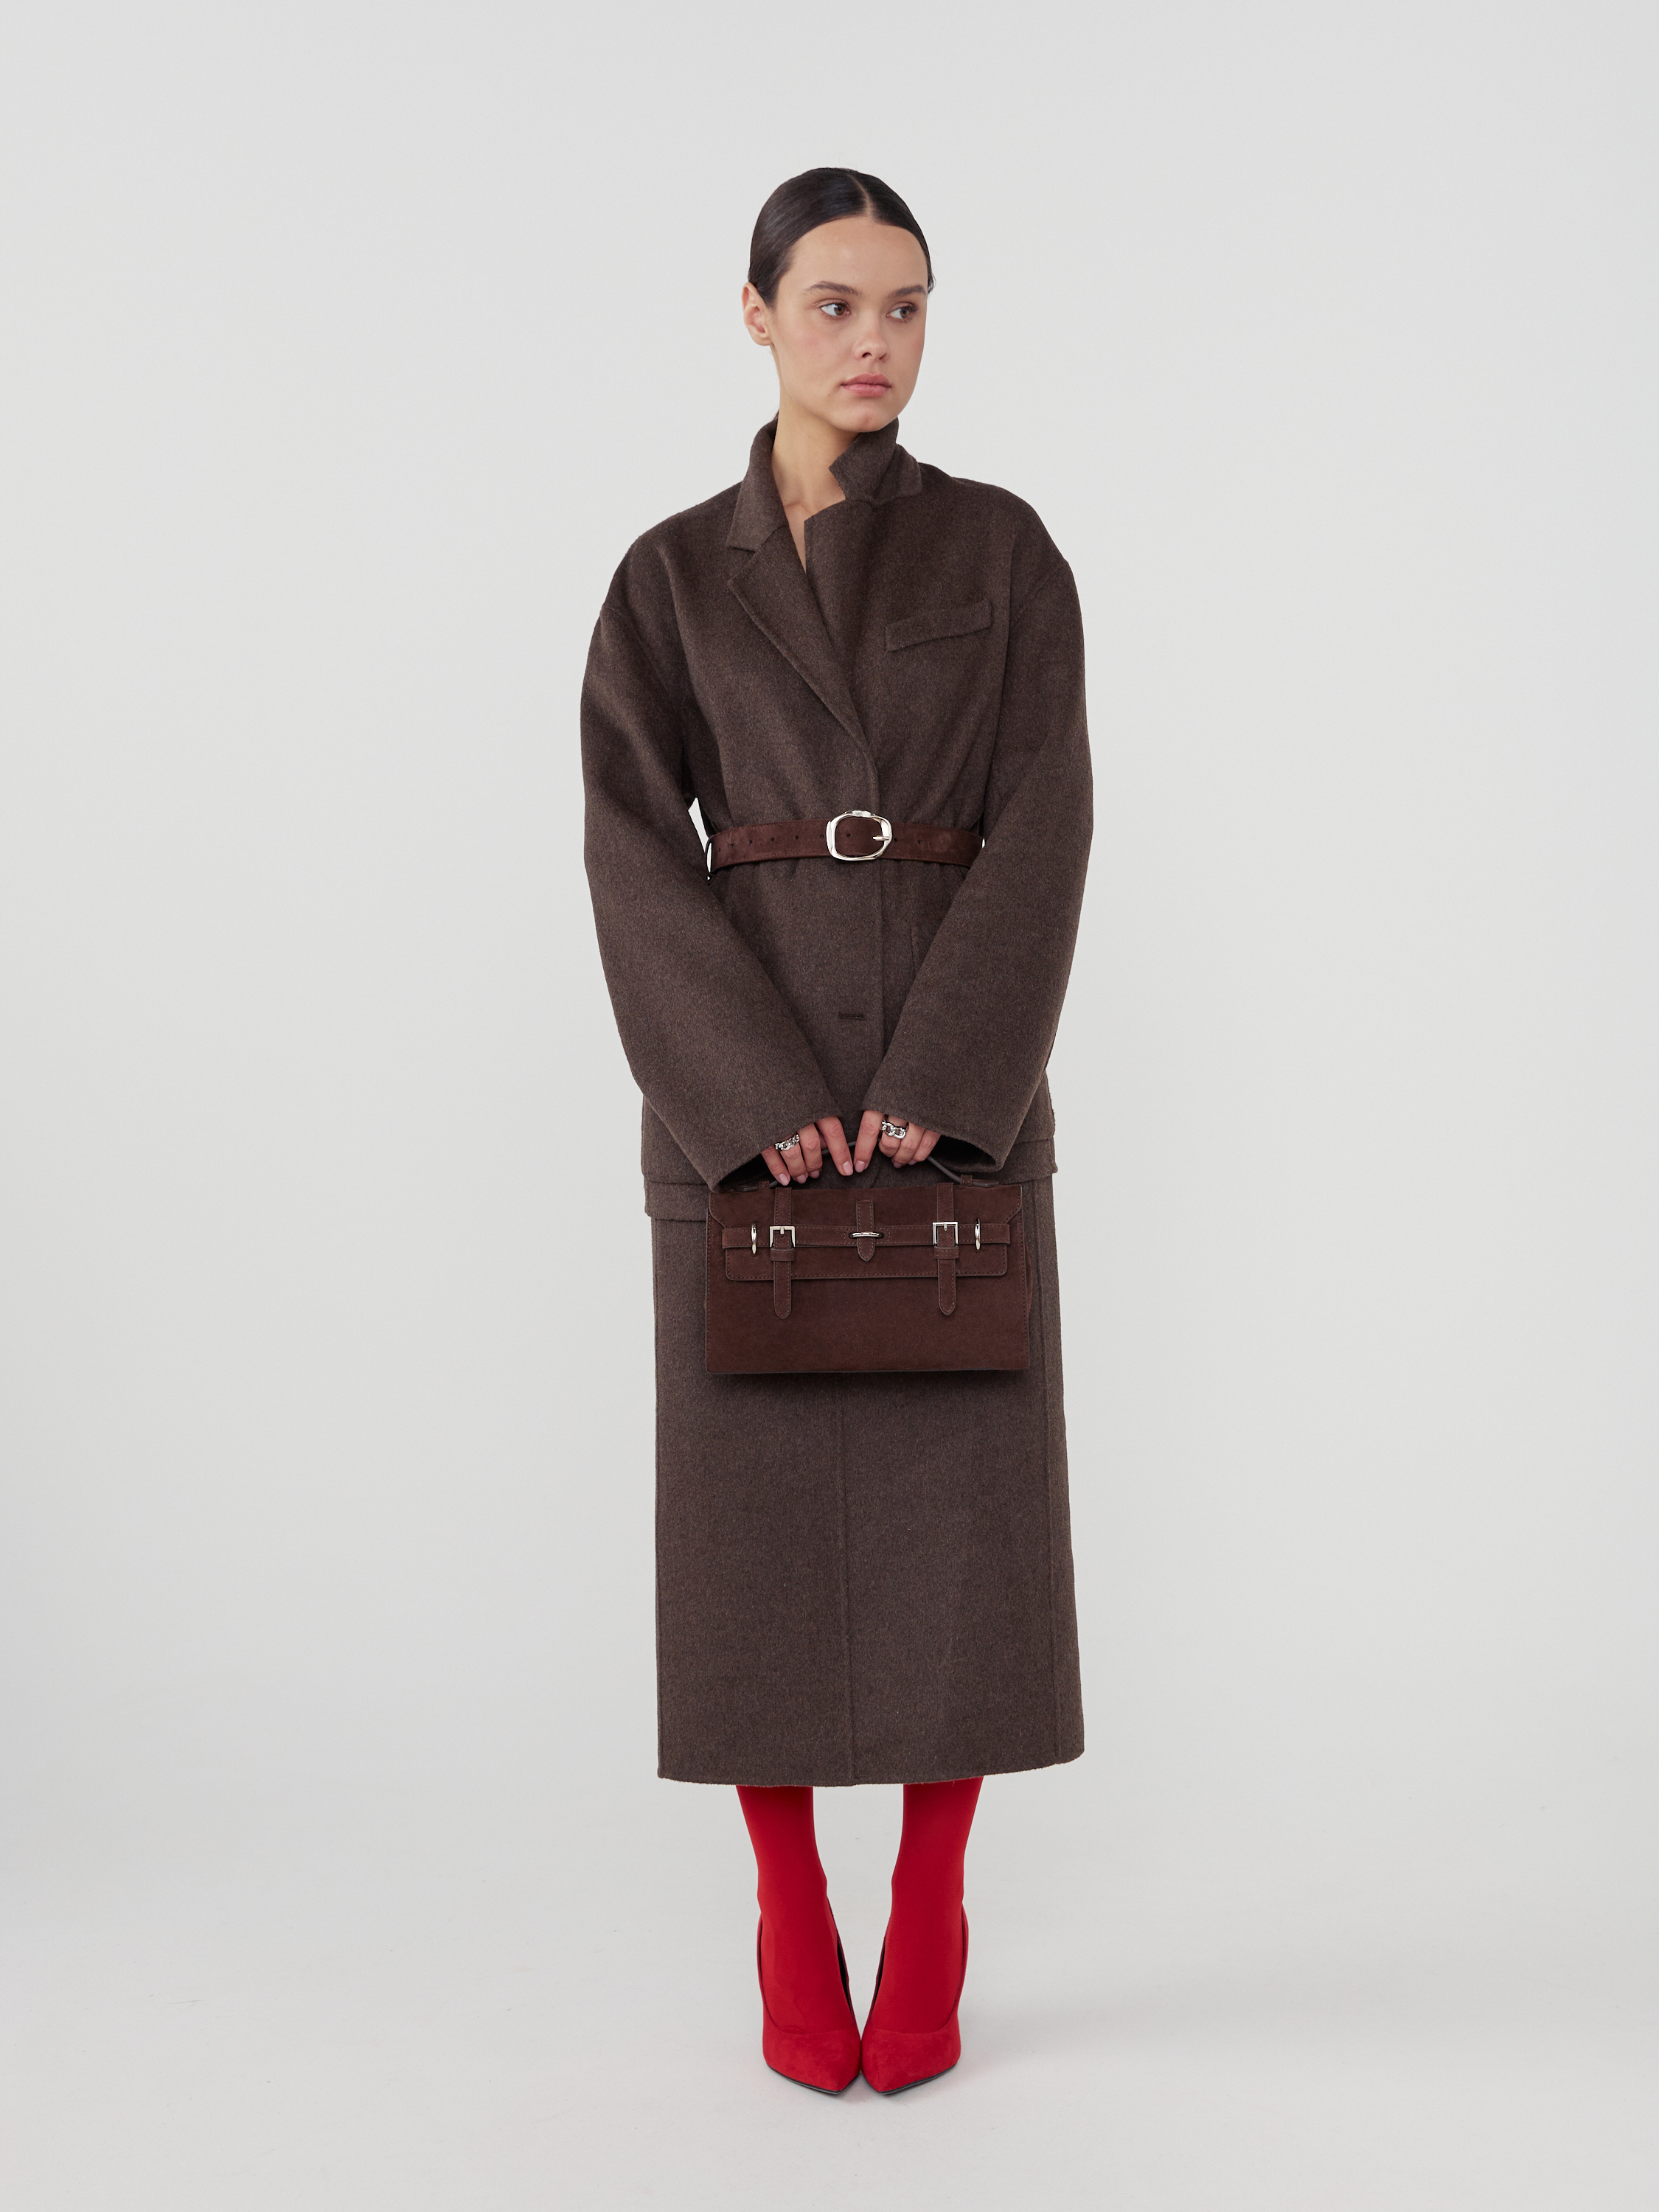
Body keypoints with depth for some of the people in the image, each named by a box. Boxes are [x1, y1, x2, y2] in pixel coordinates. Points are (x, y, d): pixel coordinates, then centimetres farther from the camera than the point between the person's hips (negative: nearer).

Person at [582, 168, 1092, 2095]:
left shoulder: (1003, 549, 6)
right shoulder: (671, 577, 6)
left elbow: (1043, 827, -4)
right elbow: (638, 852, -4)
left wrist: (931, 1086, -16)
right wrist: (765, 1099, -17)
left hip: (960, 1085, 0)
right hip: (744, 1089, 0)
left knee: (956, 1504, 1)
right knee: (761, 1506, 2)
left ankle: (930, 1930, 19)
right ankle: (791, 1935, 19)